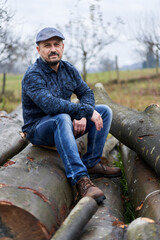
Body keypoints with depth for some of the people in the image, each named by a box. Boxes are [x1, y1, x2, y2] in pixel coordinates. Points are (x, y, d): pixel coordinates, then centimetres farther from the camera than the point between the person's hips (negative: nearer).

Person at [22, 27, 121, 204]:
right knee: (62, 119, -39)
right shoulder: (32, 75, -20)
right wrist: (87, 111, -33)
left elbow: (86, 93, 3)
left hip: (64, 123, 7)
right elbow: (50, 104, -34)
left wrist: (82, 117, -18)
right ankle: (80, 179, -44)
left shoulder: (68, 69, 3)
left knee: (104, 111, -3)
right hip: (39, 129, -7)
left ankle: (91, 163, -7)